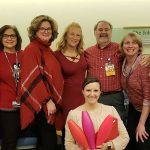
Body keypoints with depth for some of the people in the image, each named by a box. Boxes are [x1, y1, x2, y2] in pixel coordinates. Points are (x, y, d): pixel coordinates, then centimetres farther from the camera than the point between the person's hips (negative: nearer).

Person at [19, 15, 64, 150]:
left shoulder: (48, 50, 13)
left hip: (50, 101, 8)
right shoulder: (32, 49, -12)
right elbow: (34, 78, -18)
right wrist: (47, 100, -20)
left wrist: (53, 100, 12)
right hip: (41, 104, -8)